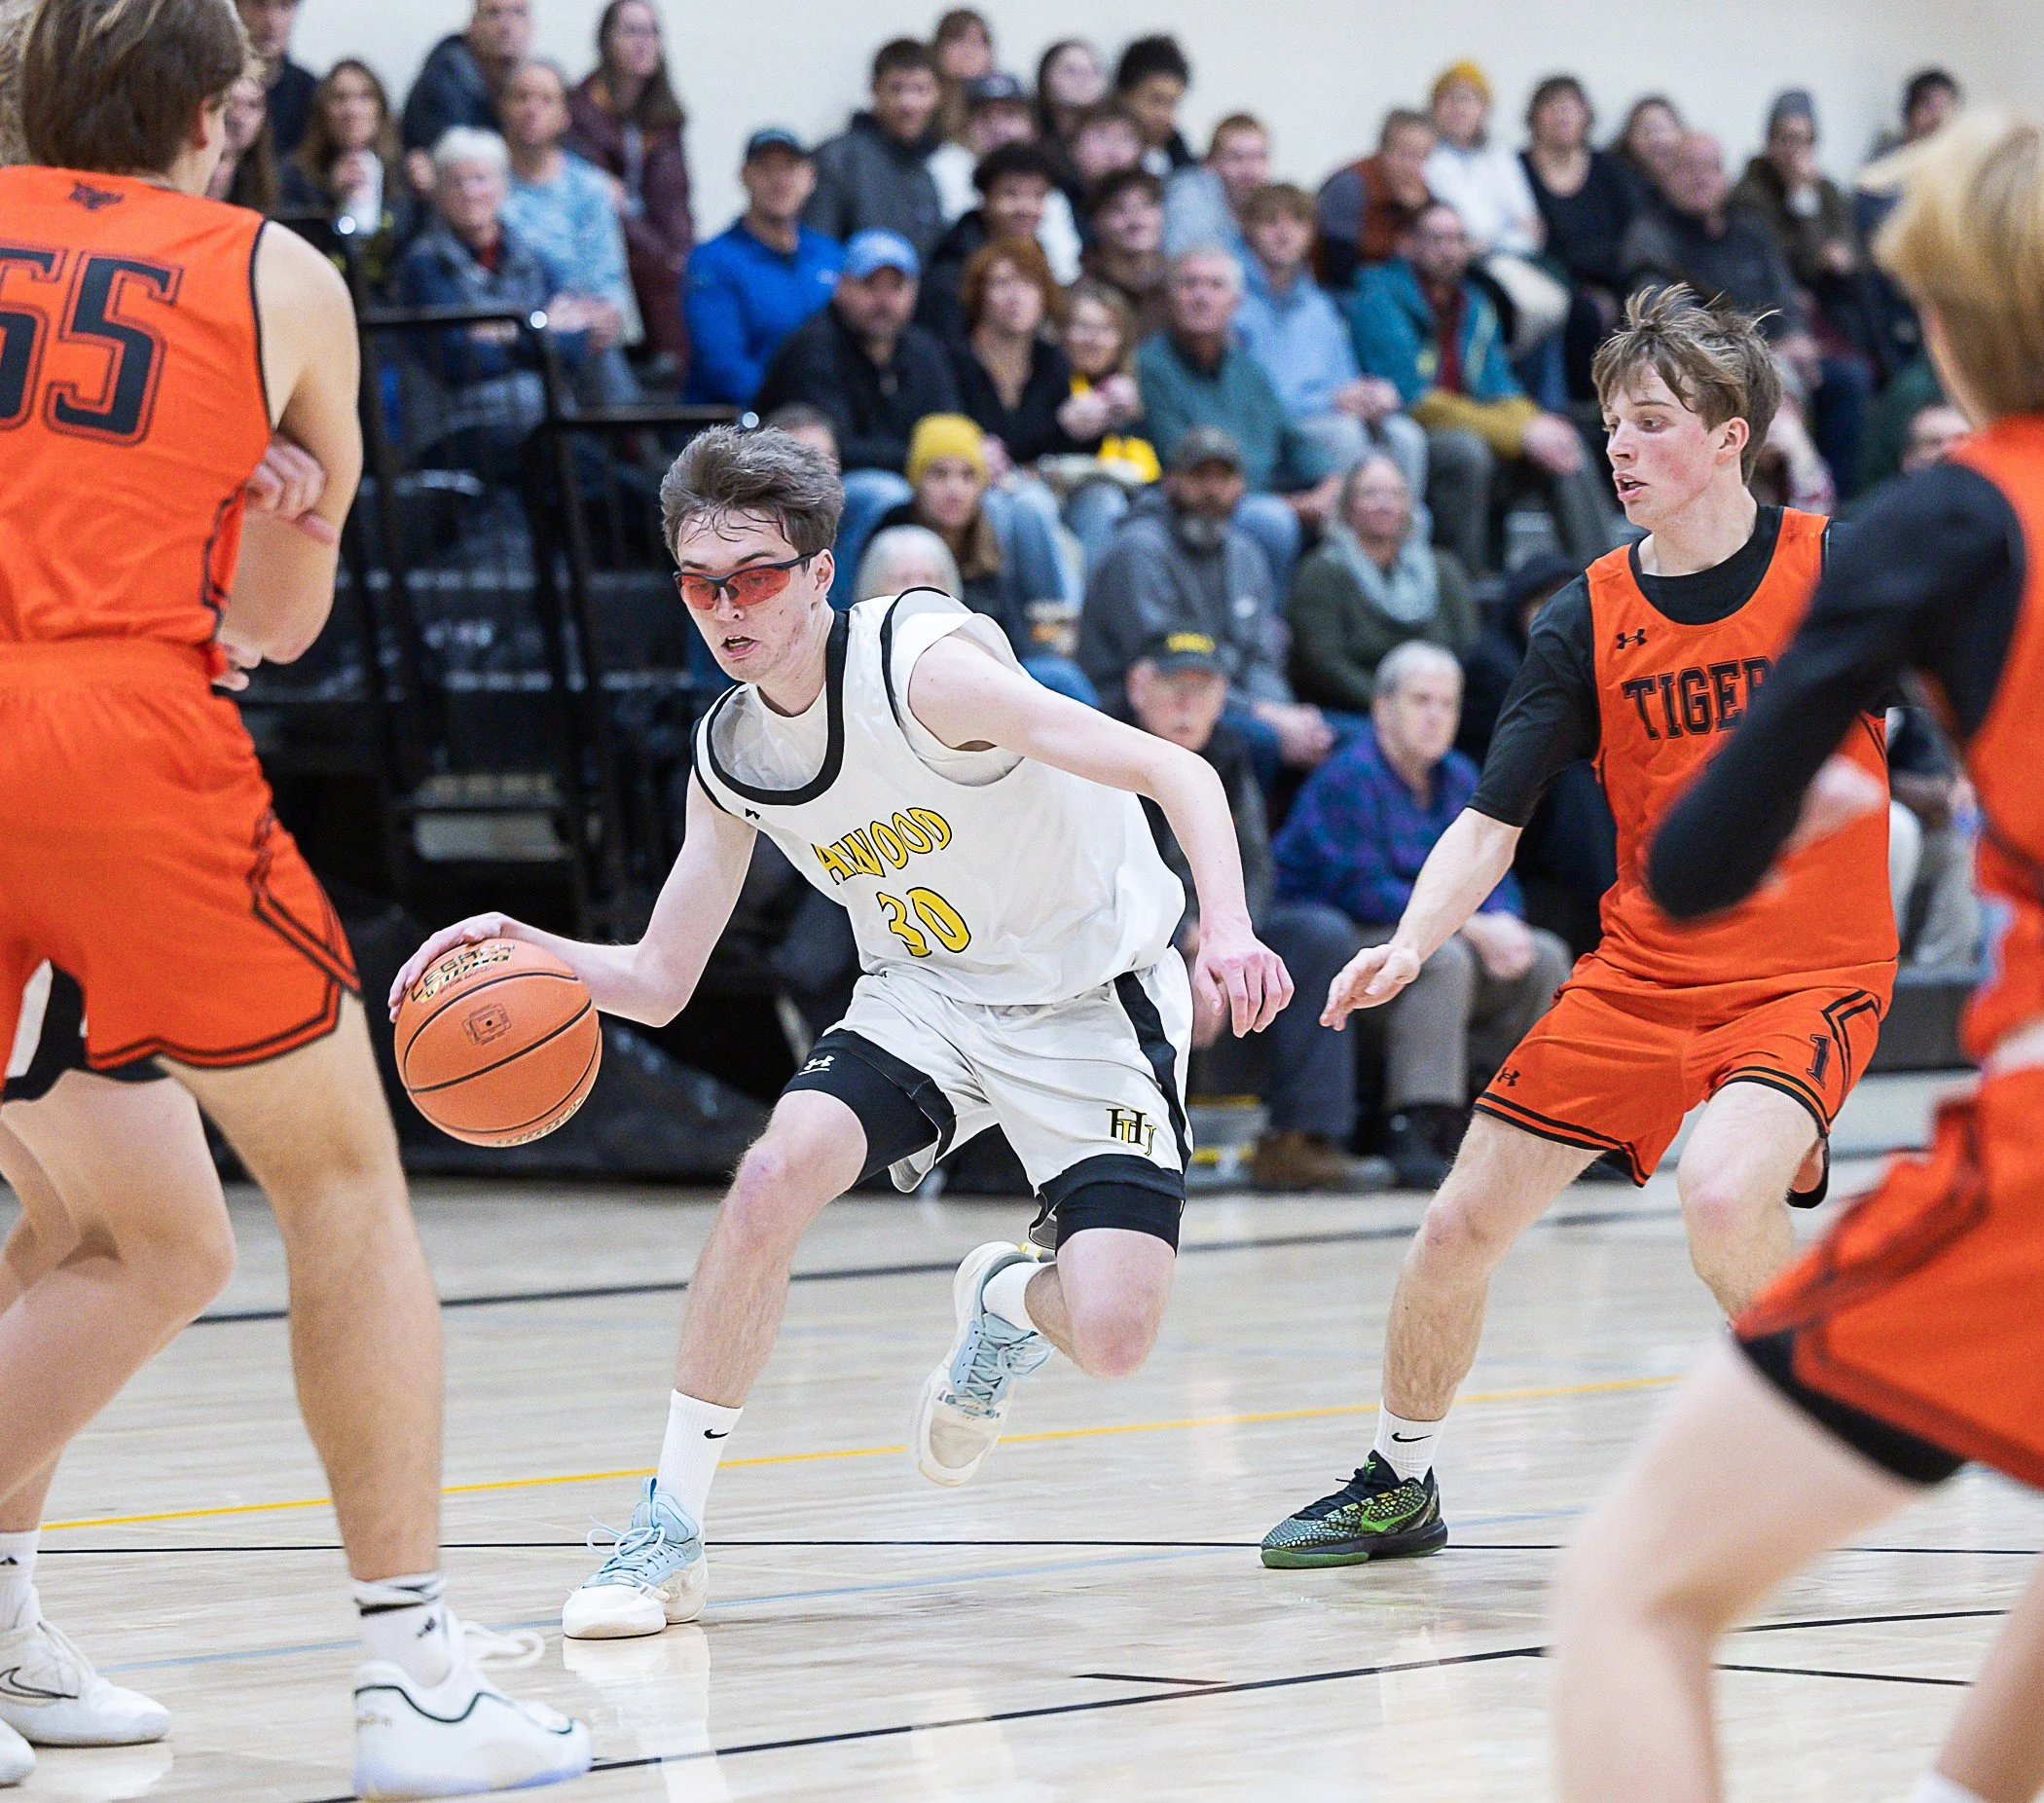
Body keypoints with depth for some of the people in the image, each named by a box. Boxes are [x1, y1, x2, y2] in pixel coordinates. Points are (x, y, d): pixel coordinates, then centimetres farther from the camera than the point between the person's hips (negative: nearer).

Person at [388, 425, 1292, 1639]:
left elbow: (1177, 773, -29)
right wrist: (529, 951, -16)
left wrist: (1228, 929, -46)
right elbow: (660, 981, 4)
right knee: (776, 1175, -25)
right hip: (927, 998, 5)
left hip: (1094, 1000, -5)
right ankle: (670, 1532, -12)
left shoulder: (924, 665, -25)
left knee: (1112, 1336, -21)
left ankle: (1012, 1302, 19)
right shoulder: (728, 758, -5)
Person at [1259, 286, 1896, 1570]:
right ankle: (1400, 1486, 29)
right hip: (1642, 971, 4)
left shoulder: (1838, 568, -9)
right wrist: (1412, 945, -18)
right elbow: (1491, 824, -2)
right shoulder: (1585, 623, -2)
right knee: (1461, 1226, 3)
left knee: (1722, 1189, -32)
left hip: (1812, 974, -4)